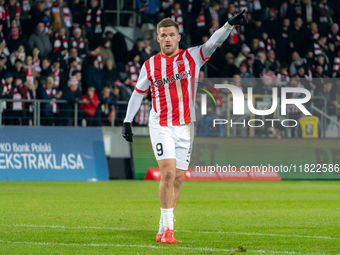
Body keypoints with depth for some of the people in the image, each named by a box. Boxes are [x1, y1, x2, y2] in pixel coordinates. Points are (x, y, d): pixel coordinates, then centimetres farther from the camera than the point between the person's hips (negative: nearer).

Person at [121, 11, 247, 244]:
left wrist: (230, 24, -27)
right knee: (168, 173, -16)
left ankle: (163, 231, 13)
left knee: (178, 179, 4)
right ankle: (167, 228, -13)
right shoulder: (150, 65, 2)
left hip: (185, 126, 2)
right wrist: (127, 121, 10)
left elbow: (213, 42, -11)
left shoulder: (192, 57, 1)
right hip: (161, 126, -2)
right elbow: (138, 92, 12)